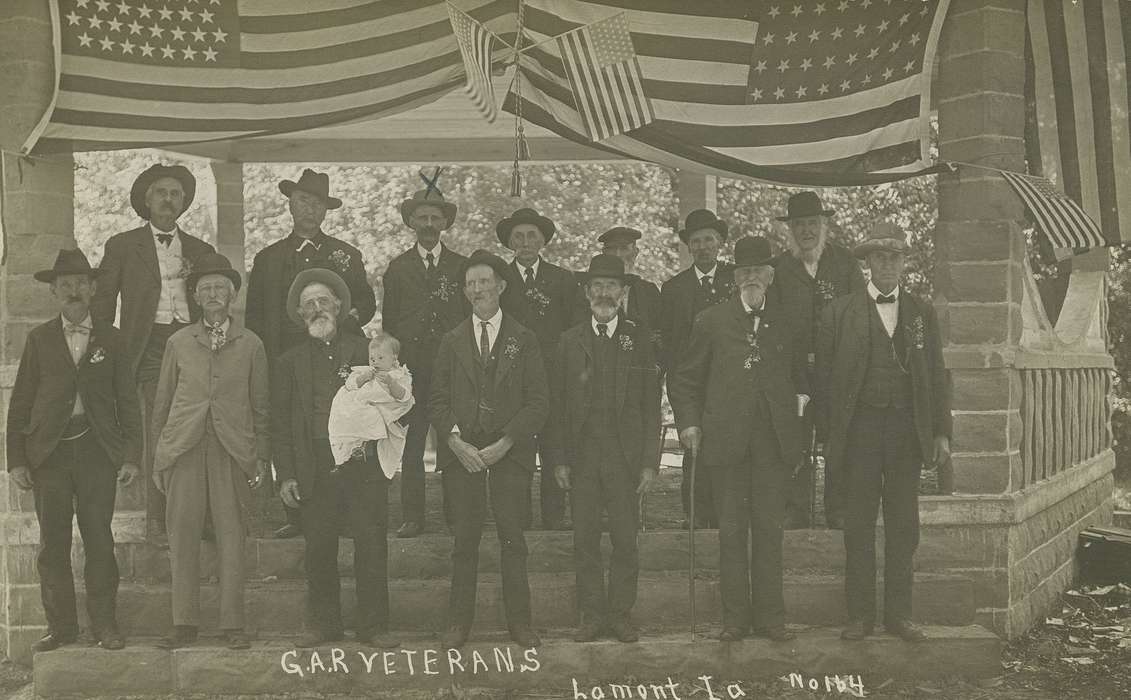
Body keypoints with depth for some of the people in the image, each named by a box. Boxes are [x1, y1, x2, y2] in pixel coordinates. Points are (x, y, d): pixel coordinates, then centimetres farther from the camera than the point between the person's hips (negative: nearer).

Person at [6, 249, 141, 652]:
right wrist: (16, 460, -1)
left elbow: (127, 401, 7)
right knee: (52, 543, 4)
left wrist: (131, 456, -1)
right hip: (49, 452, 1)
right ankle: (61, 627, 13)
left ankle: (104, 626, 9)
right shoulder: (39, 339, 8)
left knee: (99, 540, 0)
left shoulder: (110, 339, 8)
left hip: (97, 451, -1)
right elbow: (20, 402, 6)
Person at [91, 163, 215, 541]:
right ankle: (157, 518, -4)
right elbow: (102, 304, 12)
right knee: (159, 429, -12)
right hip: (151, 346, -2)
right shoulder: (122, 246, 12)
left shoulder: (201, 251, 19)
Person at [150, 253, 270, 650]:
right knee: (182, 536, 0)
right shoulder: (178, 343, 12)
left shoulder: (250, 345, 9)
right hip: (183, 449, 1)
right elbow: (162, 402, 13)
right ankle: (184, 624, 9)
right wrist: (157, 457, 8)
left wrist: (262, 457, 3)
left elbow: (260, 405, 9)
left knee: (231, 537, 0)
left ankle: (232, 624, 7)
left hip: (232, 450, -1)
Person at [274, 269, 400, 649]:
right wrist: (286, 475, 3)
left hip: (364, 465, -1)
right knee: (319, 550, 6)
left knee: (371, 546, -1)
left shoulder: (366, 351, 9)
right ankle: (323, 624, 20)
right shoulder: (291, 361, 12)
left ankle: (373, 626, 10)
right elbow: (280, 423, 10)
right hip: (315, 470, 1)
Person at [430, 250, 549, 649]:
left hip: (509, 451, -1)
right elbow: (438, 401, 9)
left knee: (512, 539, 1)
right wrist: (456, 441, -7)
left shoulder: (524, 340, 5)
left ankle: (519, 622, 10)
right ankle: (459, 622, 10)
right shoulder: (452, 341, 11)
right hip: (461, 450, 1)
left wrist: (503, 444, -10)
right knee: (465, 541, 2)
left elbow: (538, 402, 0)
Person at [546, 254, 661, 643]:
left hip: (626, 456, -1)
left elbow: (651, 406, 3)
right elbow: (557, 404, 7)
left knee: (625, 540, 3)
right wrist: (559, 459, 0)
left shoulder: (640, 340, 4)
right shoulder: (570, 341, 8)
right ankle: (592, 615, 16)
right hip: (582, 456, 1)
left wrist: (650, 461, -3)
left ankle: (621, 613, 16)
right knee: (585, 541, 5)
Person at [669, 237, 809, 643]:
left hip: (774, 442, 1)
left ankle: (770, 616, 14)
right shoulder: (711, 322, 7)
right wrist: (688, 422, -1)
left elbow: (801, 376, 23)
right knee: (731, 531, 4)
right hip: (726, 440, -1)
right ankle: (735, 617, 13)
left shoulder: (787, 323, 11)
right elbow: (684, 380, 10)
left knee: (769, 530, 4)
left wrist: (801, 399, 6)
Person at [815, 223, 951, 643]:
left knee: (904, 526, 7)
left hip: (907, 430, 2)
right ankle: (860, 614, 13)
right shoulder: (840, 313, 2)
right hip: (859, 428, -2)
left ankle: (898, 613, 17)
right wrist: (827, 435, -4)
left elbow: (937, 376, 11)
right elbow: (824, 377, 1)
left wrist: (941, 432, 4)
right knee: (858, 526, 3)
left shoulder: (921, 313, 11)